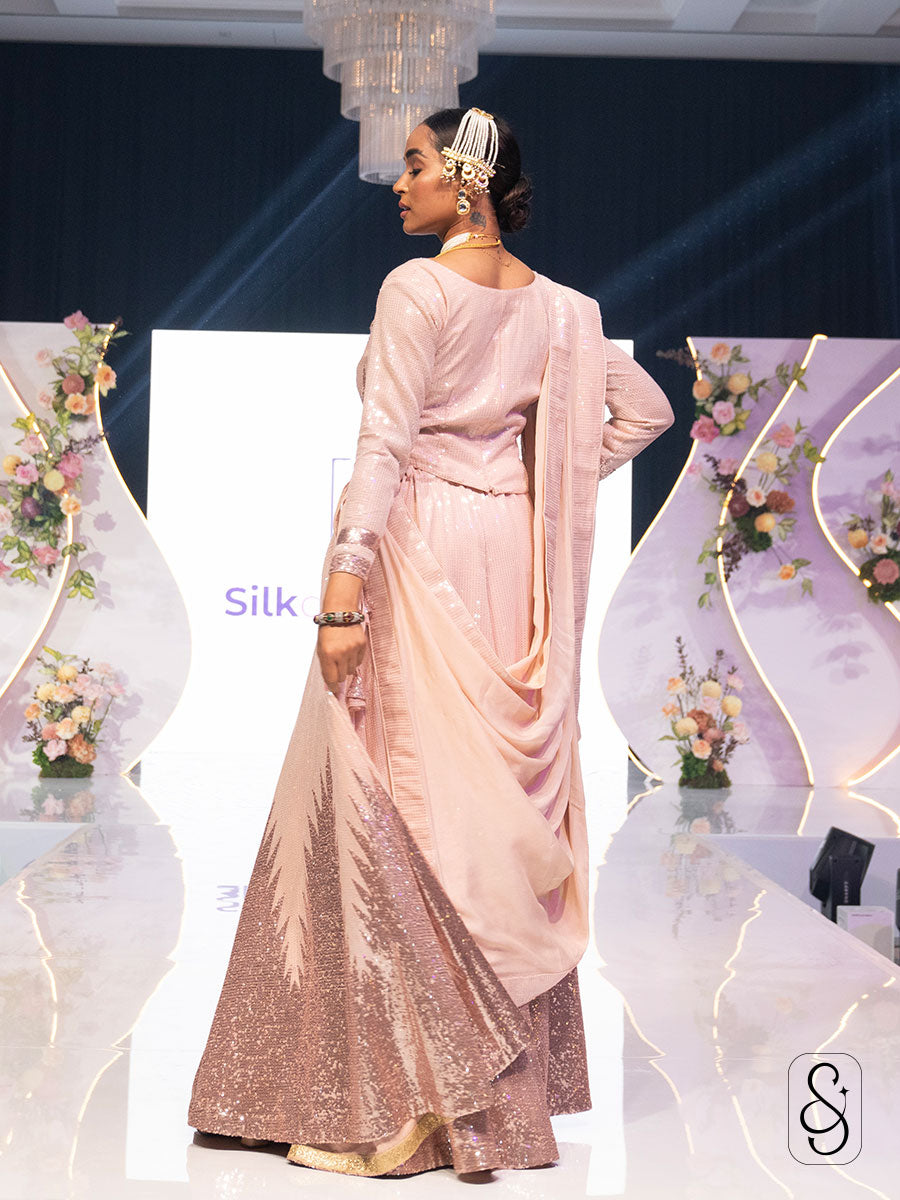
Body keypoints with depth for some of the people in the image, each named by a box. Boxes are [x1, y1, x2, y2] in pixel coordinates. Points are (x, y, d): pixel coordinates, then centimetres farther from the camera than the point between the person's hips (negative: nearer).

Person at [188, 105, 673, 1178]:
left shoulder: (417, 288, -9)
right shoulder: (556, 305, 10)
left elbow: (385, 446, -17)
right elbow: (647, 410, 15)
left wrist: (344, 588, -19)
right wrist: (552, 484, 14)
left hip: (426, 553, -7)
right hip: (515, 557, 7)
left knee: (391, 804, -2)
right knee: (499, 803, 11)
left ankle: (399, 1101, -1)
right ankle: (507, 1095, 20)